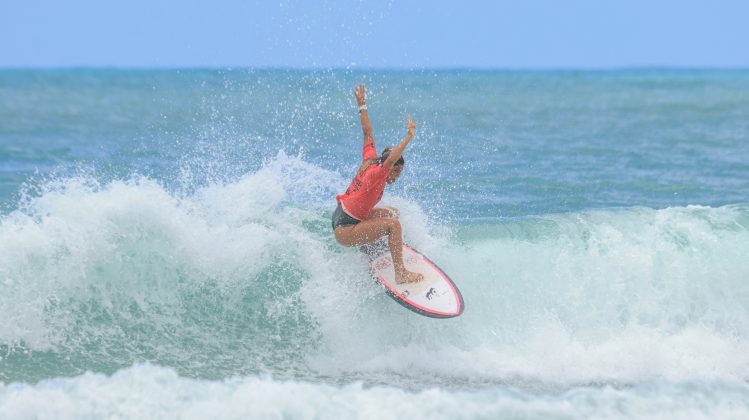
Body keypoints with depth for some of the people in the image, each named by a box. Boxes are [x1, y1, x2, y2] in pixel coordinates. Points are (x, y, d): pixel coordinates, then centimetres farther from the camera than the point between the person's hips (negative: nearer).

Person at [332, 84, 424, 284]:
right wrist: (409, 137, -46)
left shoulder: (369, 160, 2)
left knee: (391, 213, 22)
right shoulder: (376, 174, -22)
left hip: (341, 216, 10)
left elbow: (368, 134, 10)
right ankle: (401, 274, -26)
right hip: (345, 231, -10)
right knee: (393, 224, -23)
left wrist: (362, 107, 17)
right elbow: (390, 161, -41)